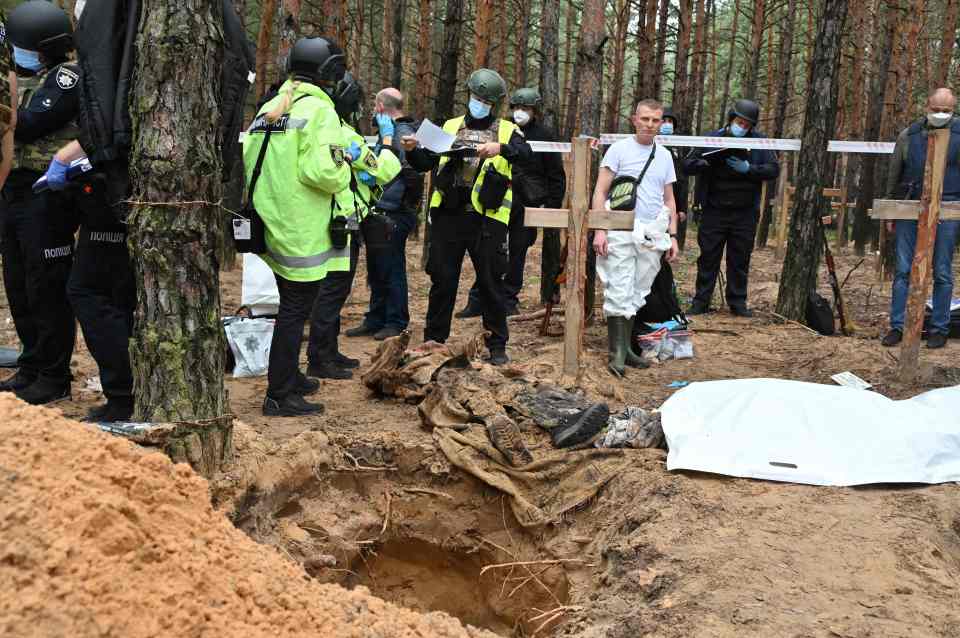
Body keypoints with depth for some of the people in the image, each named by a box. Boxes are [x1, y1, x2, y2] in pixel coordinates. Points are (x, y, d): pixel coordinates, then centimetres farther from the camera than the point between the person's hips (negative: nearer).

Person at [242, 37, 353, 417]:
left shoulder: (268, 109, 11)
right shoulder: (319, 110, -14)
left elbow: (247, 161, 9)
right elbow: (325, 173, -25)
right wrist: (346, 159, -6)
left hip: (275, 229, 8)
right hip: (303, 234, -8)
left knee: (290, 306, 21)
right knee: (295, 311, 0)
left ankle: (290, 377, 35)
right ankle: (279, 396, 5)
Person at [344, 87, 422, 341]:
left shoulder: (403, 132, -12)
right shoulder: (389, 130, 18)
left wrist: (386, 136, -18)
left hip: (394, 214, -10)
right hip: (379, 211, 10)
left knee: (391, 270, -3)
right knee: (376, 270, 15)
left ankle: (396, 322, 7)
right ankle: (375, 320, 24)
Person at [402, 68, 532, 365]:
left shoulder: (507, 131, 6)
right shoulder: (450, 127, 14)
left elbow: (526, 154, -14)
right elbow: (426, 163, 10)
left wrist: (501, 148, -32)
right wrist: (412, 150, -11)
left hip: (487, 219, -2)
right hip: (449, 215, 2)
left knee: (490, 282, 4)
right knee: (442, 280, 7)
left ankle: (497, 345, 14)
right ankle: (434, 340, 18)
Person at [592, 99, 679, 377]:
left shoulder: (665, 156, 14)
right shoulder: (619, 149, -1)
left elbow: (669, 200, 18)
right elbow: (600, 191, -3)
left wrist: (673, 235, 11)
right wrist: (599, 230, -12)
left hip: (652, 235, 5)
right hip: (621, 232, -5)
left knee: (637, 294, 8)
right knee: (619, 292, -9)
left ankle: (625, 347, 16)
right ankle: (616, 352, -6)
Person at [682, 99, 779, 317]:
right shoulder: (711, 139, 2)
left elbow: (774, 169, -2)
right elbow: (687, 166, 1)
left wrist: (748, 169, -17)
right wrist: (705, 163, -21)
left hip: (745, 214, 1)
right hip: (715, 211, -1)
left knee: (740, 259, 7)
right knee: (708, 257, 2)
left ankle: (738, 302, 18)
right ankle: (701, 302, 10)